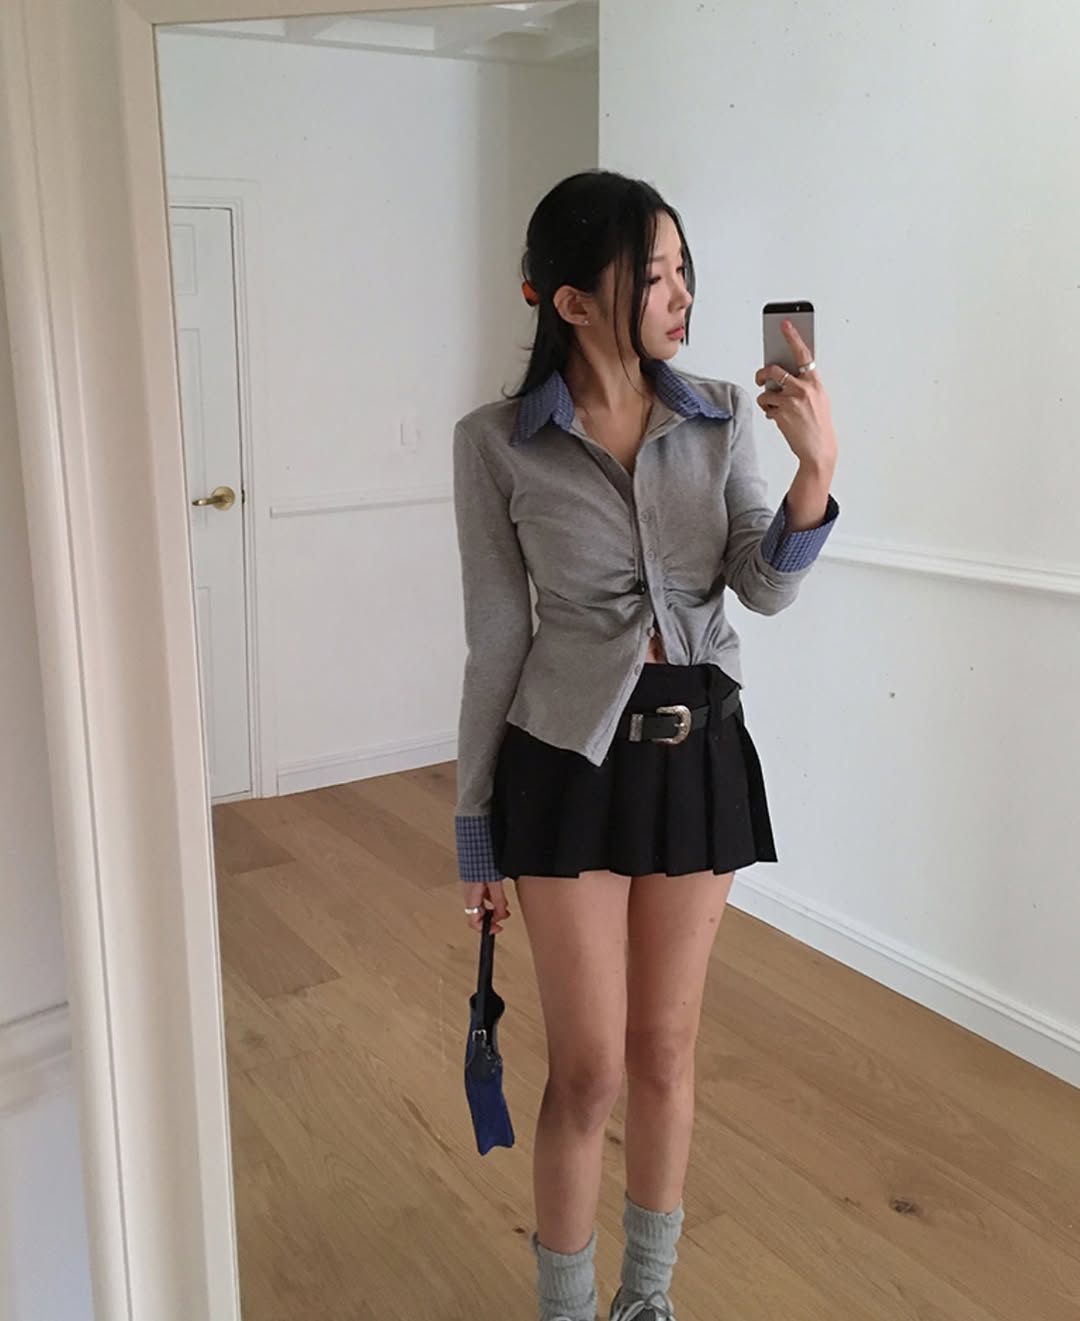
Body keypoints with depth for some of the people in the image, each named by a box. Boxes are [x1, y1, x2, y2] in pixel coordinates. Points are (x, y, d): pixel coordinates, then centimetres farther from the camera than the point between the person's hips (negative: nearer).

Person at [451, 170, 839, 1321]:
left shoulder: (722, 417, 0)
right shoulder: (497, 444, -8)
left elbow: (766, 587, -5)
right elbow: (496, 642, -4)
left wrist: (817, 467, -23)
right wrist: (475, 828, 0)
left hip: (697, 751, 3)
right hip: (570, 759, -3)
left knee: (666, 1052, 15)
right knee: (590, 1069, 4)